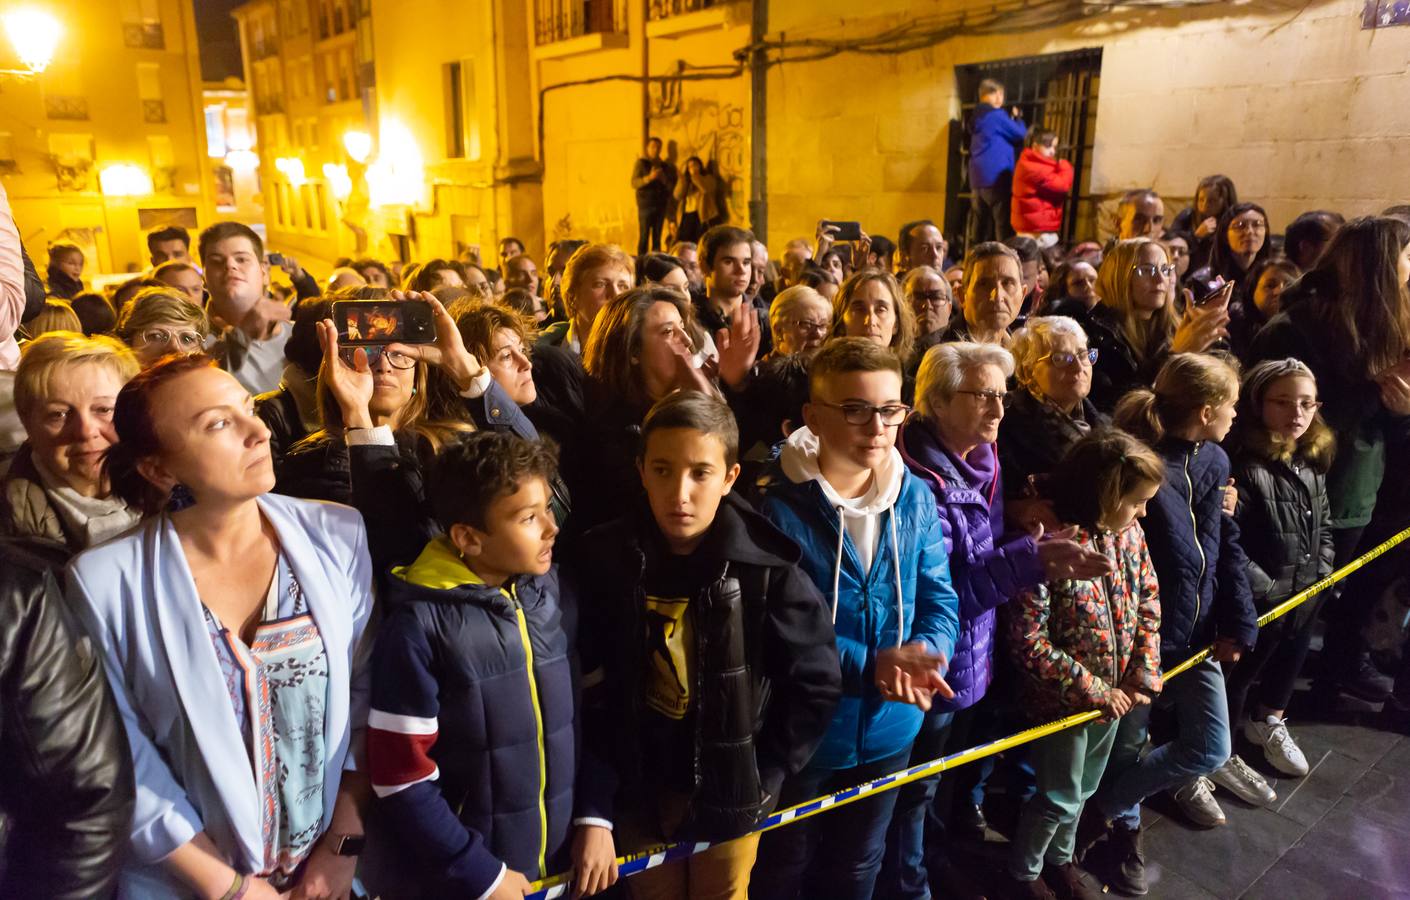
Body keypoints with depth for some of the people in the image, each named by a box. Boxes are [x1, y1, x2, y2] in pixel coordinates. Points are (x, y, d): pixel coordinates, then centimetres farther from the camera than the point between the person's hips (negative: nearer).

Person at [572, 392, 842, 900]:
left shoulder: (767, 570, -19)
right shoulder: (606, 559, -14)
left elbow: (816, 684, -8)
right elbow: (589, 696, -10)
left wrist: (764, 778, -7)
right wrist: (593, 813, -13)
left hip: (730, 794, -1)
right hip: (638, 791, 1)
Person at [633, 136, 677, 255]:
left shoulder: (665, 166, 15)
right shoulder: (641, 163, 4)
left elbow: (671, 187, 12)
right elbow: (634, 183, -7)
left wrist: (664, 179, -8)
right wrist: (649, 178, -22)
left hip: (661, 205, 4)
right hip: (645, 205, -4)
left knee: (657, 238, 3)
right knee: (644, 237, -9)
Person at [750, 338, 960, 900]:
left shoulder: (916, 499, -5)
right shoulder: (778, 506, -22)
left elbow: (939, 600, -2)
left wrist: (923, 658, -23)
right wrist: (870, 665, -31)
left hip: (887, 728, 5)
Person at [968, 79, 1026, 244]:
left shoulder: (977, 117, 16)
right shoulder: (997, 115, -9)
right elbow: (1021, 135, -2)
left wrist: (1010, 119, 17)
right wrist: (1017, 118, 14)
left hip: (978, 178, 8)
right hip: (996, 177, -8)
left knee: (980, 224, 8)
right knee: (1003, 222, -7)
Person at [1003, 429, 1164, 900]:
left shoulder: (1129, 534, -6)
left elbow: (1148, 603, 5)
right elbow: (1027, 642, -26)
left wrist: (1144, 675, -6)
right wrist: (1092, 690, -19)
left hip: (1115, 694, 6)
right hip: (1062, 699, -6)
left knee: (1082, 788, 24)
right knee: (1059, 797, 11)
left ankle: (1060, 859, 49)